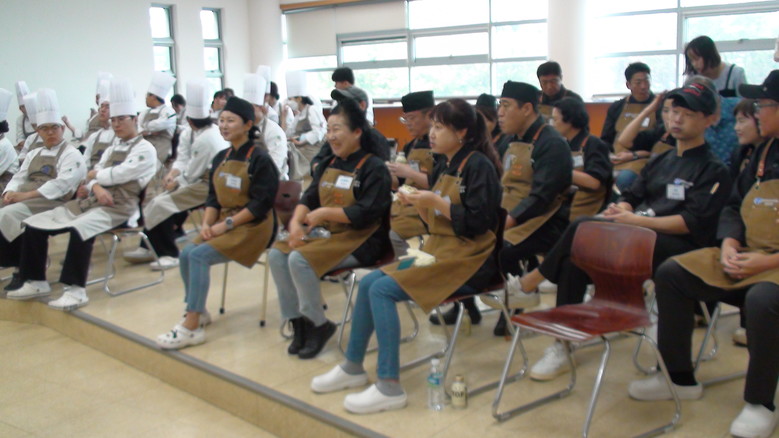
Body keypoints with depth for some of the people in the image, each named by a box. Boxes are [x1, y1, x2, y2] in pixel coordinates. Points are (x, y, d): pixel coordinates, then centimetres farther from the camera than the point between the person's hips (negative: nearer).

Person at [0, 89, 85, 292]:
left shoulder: (71, 154, -1)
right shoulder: (34, 154, 24)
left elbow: (61, 184, -14)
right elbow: (18, 177, 17)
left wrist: (27, 194, -21)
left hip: (51, 203, -7)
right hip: (24, 201, 7)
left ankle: (19, 269, -16)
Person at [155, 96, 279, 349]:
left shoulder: (259, 160, -12)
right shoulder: (221, 158, 10)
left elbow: (261, 204, -17)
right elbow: (213, 197, 12)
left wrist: (226, 224, -19)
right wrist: (207, 223, -7)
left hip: (252, 226, -7)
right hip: (225, 222, 7)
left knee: (199, 256, -23)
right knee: (186, 255, -9)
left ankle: (191, 327, -19)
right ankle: (197, 312, 8)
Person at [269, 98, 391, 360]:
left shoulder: (374, 168, -9)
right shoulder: (328, 165, 14)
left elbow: (366, 214, -18)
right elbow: (308, 198, 8)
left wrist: (324, 212, -20)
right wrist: (296, 222, -12)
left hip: (360, 240, -8)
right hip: (327, 233, 8)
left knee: (300, 260, -26)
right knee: (277, 255, -10)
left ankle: (318, 325, -7)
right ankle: (298, 320, 0)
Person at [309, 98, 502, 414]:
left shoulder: (478, 166, -10)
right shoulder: (442, 167, 14)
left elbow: (478, 223, -17)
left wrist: (436, 202, -19)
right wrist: (418, 202, -1)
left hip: (468, 261, -8)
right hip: (438, 251, 8)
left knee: (382, 290, -21)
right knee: (368, 283, -3)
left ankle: (390, 387, -16)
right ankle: (353, 367, 10)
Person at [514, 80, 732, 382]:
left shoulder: (713, 171, 2)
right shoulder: (660, 161, 24)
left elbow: (693, 223, -12)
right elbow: (633, 196, 19)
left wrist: (636, 221, -20)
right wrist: (621, 209, -7)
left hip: (678, 246, -6)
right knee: (574, 260, -24)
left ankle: (535, 280, -11)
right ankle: (561, 348, -17)